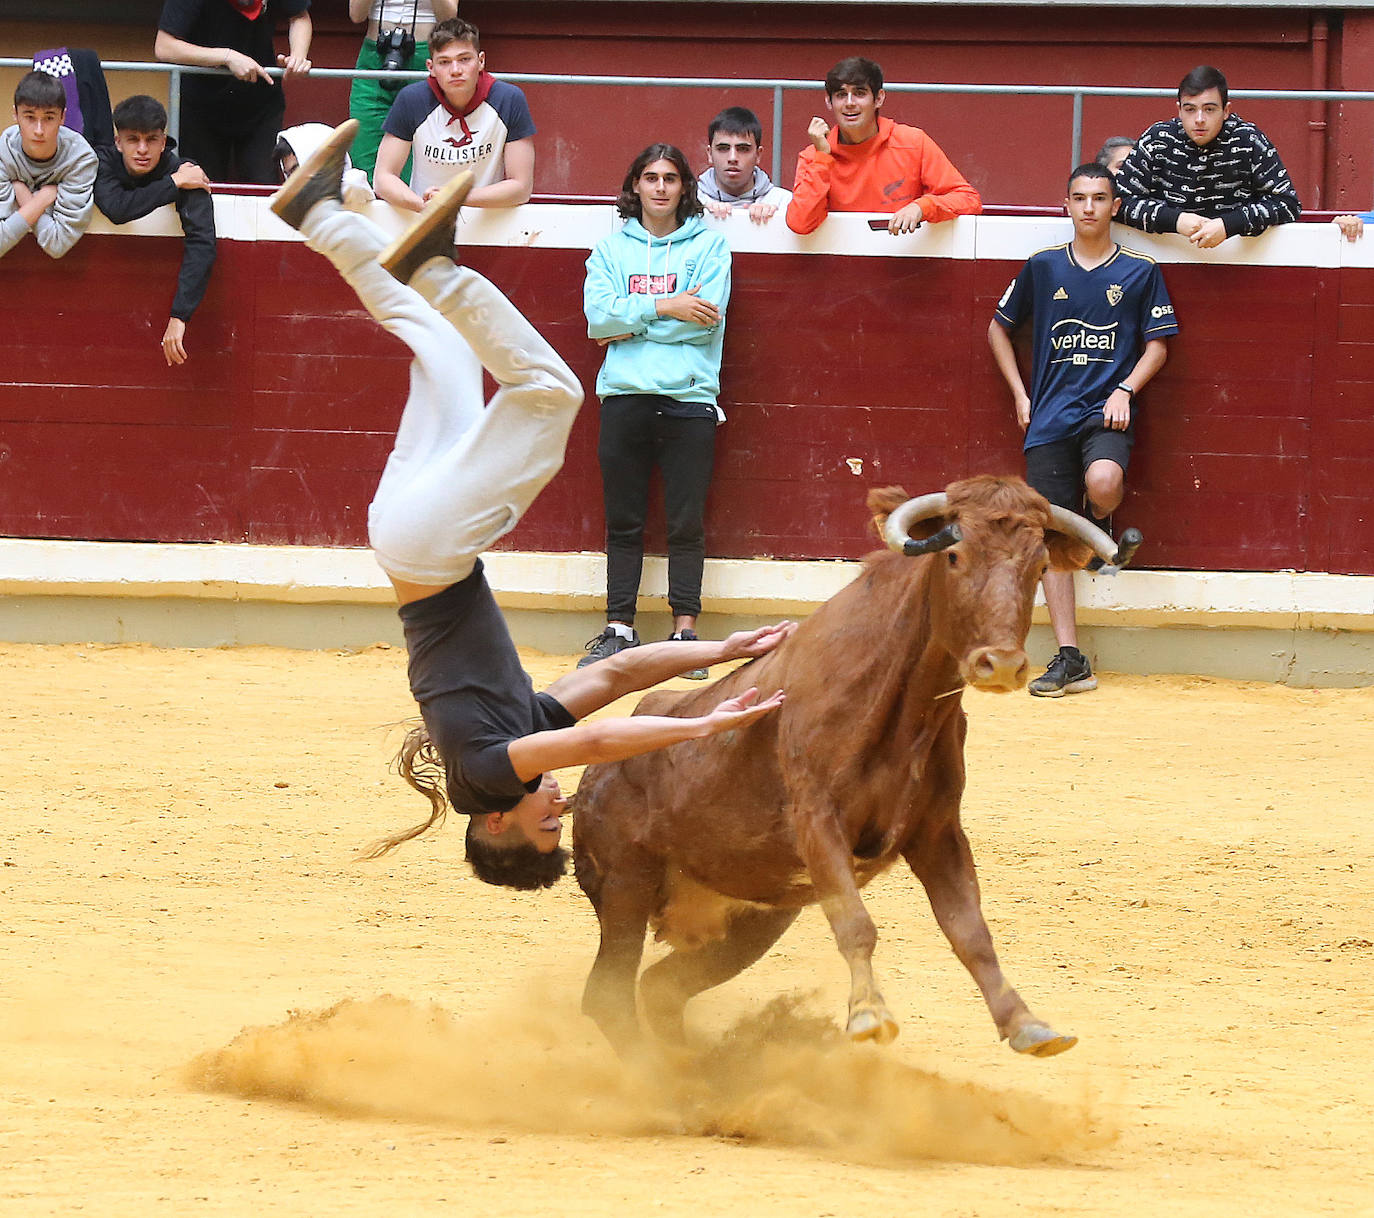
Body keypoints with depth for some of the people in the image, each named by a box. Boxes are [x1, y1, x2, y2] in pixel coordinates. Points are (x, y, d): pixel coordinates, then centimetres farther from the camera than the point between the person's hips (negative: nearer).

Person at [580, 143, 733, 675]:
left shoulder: (708, 244, 7)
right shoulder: (611, 248, 13)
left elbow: (706, 319, -6)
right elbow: (598, 313, -2)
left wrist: (630, 326, -5)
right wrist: (664, 307, -11)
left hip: (688, 397, -2)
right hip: (624, 396, 2)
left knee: (686, 522, -1)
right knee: (623, 522, 4)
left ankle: (685, 632, 3)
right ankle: (619, 631, 7)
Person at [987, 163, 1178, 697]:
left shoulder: (1139, 272, 5)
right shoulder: (1043, 267, 9)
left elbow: (1156, 345, 9)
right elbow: (999, 328, 19)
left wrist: (1125, 391, -7)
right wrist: (1020, 394, 10)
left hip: (1106, 411, -2)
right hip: (1050, 414, 2)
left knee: (1103, 482, -33)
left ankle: (1101, 525, 7)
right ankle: (1069, 658, -6)